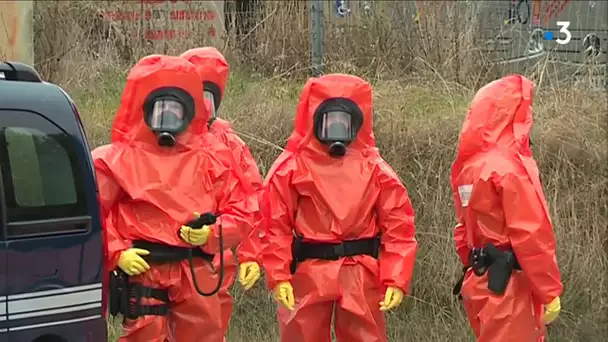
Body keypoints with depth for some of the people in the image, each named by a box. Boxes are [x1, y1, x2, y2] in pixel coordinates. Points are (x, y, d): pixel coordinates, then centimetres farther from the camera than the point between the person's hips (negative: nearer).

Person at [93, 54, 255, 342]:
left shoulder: (213, 158, 8)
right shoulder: (118, 159, -1)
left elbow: (240, 213, 7)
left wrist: (211, 233, -10)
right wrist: (117, 253, -12)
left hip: (197, 276, 3)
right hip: (143, 274, -3)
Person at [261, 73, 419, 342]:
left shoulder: (375, 169, 0)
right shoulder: (291, 168, -4)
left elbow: (398, 227, -2)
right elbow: (276, 227, -4)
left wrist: (396, 280, -9)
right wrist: (279, 277, -11)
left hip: (361, 277, 1)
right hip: (308, 275, -1)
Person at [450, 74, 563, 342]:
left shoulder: (468, 165, 10)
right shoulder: (510, 166, -16)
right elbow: (531, 235, -19)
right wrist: (550, 291, -15)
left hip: (481, 281, 8)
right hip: (508, 285, -8)